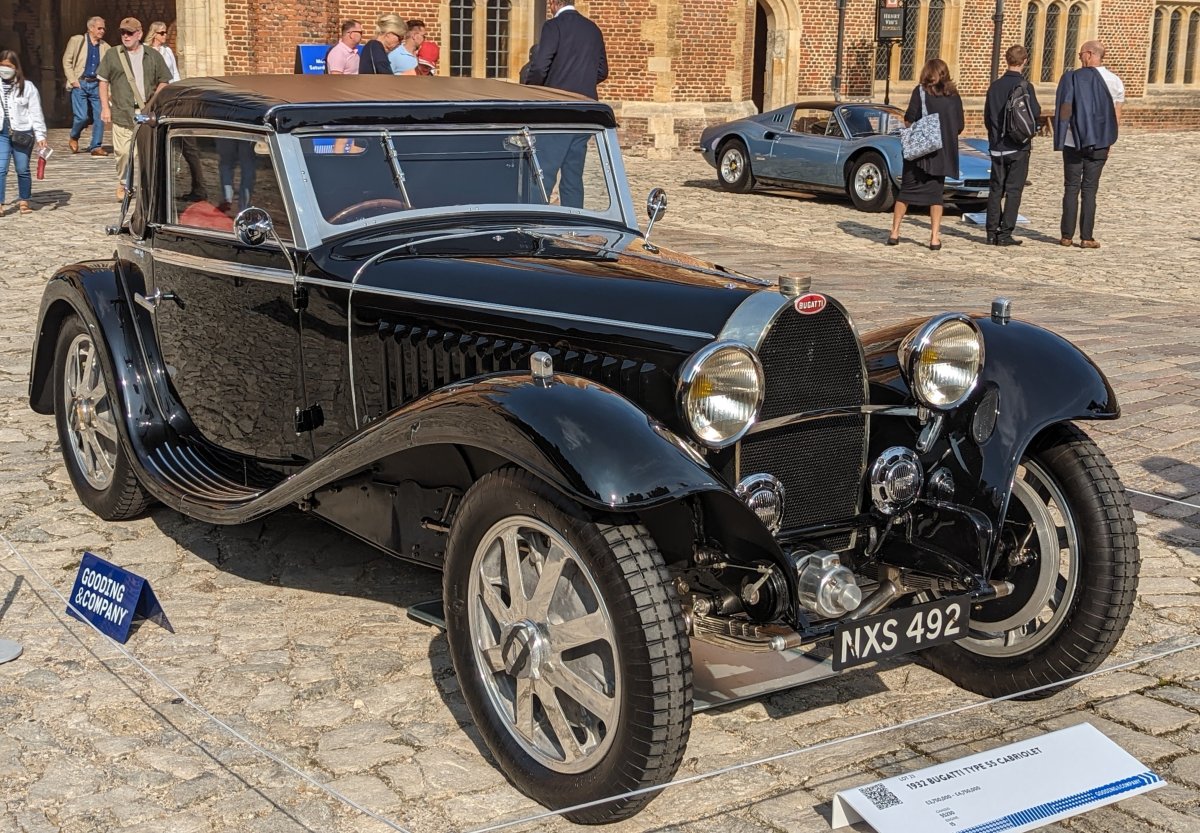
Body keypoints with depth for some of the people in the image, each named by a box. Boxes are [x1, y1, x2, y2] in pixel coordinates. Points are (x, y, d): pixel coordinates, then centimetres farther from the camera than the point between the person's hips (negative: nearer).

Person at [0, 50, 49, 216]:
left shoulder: (27, 87, -1)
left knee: (22, 170, 6)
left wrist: (40, 135, -5)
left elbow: (36, 113, -1)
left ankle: (24, 201, 20)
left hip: (22, 134, -2)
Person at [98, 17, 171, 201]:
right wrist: (105, 107, 2)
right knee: (123, 152, -4)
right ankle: (122, 184, 15)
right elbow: (103, 81, 9)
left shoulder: (153, 56, 10)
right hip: (123, 113, -1)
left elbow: (164, 81, 13)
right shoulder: (112, 55, 8)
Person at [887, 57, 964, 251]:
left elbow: (909, 119, -12)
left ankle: (895, 232, 8)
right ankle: (935, 238, 2)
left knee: (906, 191, 8)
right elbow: (959, 126, 5)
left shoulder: (921, 91, -4)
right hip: (942, 154, 2)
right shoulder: (954, 95, 5)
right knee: (935, 194, 8)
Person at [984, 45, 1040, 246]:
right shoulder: (1025, 86, -11)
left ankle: (992, 232, 8)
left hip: (997, 146, 4)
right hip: (1019, 147, -4)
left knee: (995, 189, 9)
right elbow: (1035, 114, -14)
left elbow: (987, 117, 8)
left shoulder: (995, 86, 4)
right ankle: (1005, 233, -2)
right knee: (1013, 190, 0)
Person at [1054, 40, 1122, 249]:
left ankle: (1067, 235, 7)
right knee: (1089, 190, 5)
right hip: (1099, 143, 2)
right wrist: (1108, 139, 14)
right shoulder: (1115, 81, 2)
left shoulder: (1072, 78, -7)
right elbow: (1117, 117, 4)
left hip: (1074, 142, -1)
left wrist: (1060, 137, 2)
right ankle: (1086, 237, 4)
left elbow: (1064, 109, -8)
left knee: (1071, 188, 6)